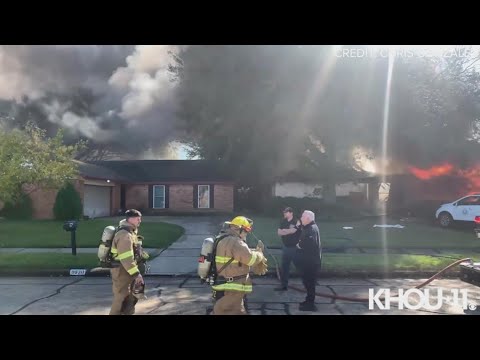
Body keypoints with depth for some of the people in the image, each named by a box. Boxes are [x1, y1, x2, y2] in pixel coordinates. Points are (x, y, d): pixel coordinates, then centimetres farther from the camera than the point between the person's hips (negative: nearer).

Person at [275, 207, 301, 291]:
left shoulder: (296, 222, -11)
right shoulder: (283, 222, 7)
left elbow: (292, 231, -24)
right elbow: (279, 233, 0)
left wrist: (284, 230, -8)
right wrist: (289, 231, -13)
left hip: (295, 247, -6)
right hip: (286, 247, 6)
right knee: (284, 267, 10)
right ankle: (284, 285, 19)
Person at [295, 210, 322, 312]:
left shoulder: (311, 229, -20)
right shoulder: (310, 227, 13)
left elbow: (308, 245, -29)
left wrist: (299, 245, -13)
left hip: (310, 262, -10)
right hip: (309, 261, 10)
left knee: (309, 282, -2)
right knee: (308, 281, 18)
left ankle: (310, 304, 7)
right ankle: (309, 301, 30)